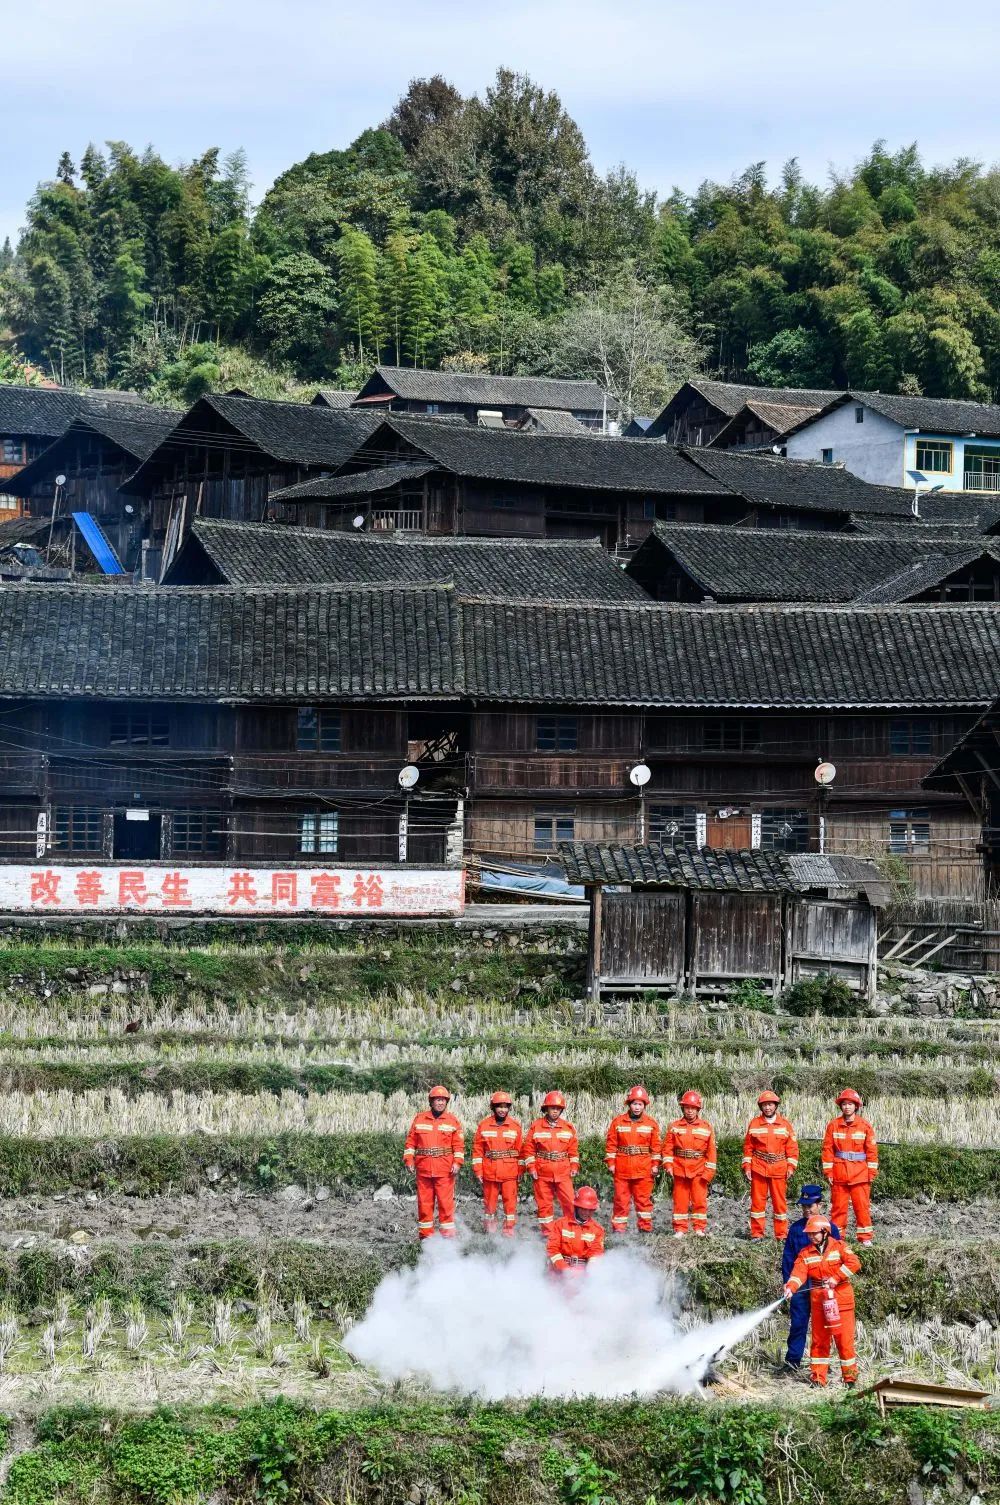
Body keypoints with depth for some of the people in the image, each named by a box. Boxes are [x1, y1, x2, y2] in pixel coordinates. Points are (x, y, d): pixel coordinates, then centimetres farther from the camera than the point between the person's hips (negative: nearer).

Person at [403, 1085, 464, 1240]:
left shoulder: (452, 1120, 6)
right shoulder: (420, 1119, 9)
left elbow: (459, 1145, 3)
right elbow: (411, 1141, 10)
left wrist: (457, 1162, -8)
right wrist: (409, 1159, -1)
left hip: (445, 1170, -2)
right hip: (423, 1169, 2)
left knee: (446, 1203, -4)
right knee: (424, 1203, 5)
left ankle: (447, 1235, 0)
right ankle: (425, 1235, 12)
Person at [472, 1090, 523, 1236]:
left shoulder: (515, 1126, 3)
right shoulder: (484, 1125, 2)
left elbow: (519, 1151, 6)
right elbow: (477, 1150, 2)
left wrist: (520, 1171, 3)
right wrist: (478, 1171, -3)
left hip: (509, 1173, 0)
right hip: (489, 1173, 0)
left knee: (510, 1202, -3)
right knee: (489, 1202, 9)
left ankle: (509, 1232, 4)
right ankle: (490, 1233, 20)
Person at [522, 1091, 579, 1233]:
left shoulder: (568, 1127, 6)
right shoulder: (536, 1126, 1)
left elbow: (573, 1148, 11)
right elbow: (529, 1148, 2)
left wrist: (574, 1166, 5)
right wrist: (531, 1167, -4)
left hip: (563, 1173, 1)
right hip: (542, 1173, 0)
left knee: (570, 1202, -6)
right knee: (544, 1204, 6)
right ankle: (546, 1231, 15)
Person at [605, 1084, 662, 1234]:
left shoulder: (651, 1123, 5)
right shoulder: (618, 1122, 4)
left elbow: (656, 1146, 5)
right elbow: (611, 1144, 4)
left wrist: (655, 1165, 0)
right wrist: (611, 1163, -1)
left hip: (644, 1170, 0)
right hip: (622, 1169, 0)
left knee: (644, 1199, 3)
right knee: (621, 1200, 4)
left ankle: (645, 1228, 10)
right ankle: (618, 1229, 9)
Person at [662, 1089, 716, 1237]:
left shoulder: (707, 1128, 2)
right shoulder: (674, 1126, 5)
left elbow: (711, 1151, 0)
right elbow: (668, 1147, 3)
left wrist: (709, 1172, -5)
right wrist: (668, 1165, -9)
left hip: (699, 1171, -1)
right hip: (680, 1170, 1)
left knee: (700, 1200, -3)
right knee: (680, 1200, 5)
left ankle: (700, 1228, 6)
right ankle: (680, 1229, 11)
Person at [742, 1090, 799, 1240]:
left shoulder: (785, 1124, 4)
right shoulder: (754, 1124, 4)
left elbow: (792, 1147, 4)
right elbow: (748, 1147, 6)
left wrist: (791, 1167, -4)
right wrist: (747, 1167, -1)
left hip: (779, 1169, 0)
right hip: (758, 1168, 0)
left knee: (780, 1201, 2)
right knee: (757, 1200, 2)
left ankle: (782, 1234, 8)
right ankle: (757, 1233, 9)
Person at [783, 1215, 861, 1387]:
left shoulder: (838, 1247, 0)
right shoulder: (805, 1253, 7)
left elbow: (854, 1263, -14)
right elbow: (799, 1272, -7)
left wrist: (836, 1278, -20)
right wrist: (791, 1287, -27)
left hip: (840, 1299, -3)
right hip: (818, 1300, 3)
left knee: (844, 1337, -3)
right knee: (819, 1338, 6)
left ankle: (850, 1376, 7)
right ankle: (818, 1377, 12)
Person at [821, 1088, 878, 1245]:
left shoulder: (865, 1125, 0)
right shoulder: (833, 1125, 2)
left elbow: (872, 1150, 1)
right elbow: (827, 1149, 2)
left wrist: (872, 1172, -2)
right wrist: (827, 1172, -2)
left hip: (860, 1173, -1)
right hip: (839, 1173, 1)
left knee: (862, 1205, -1)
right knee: (838, 1206, 5)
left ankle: (865, 1237, 7)